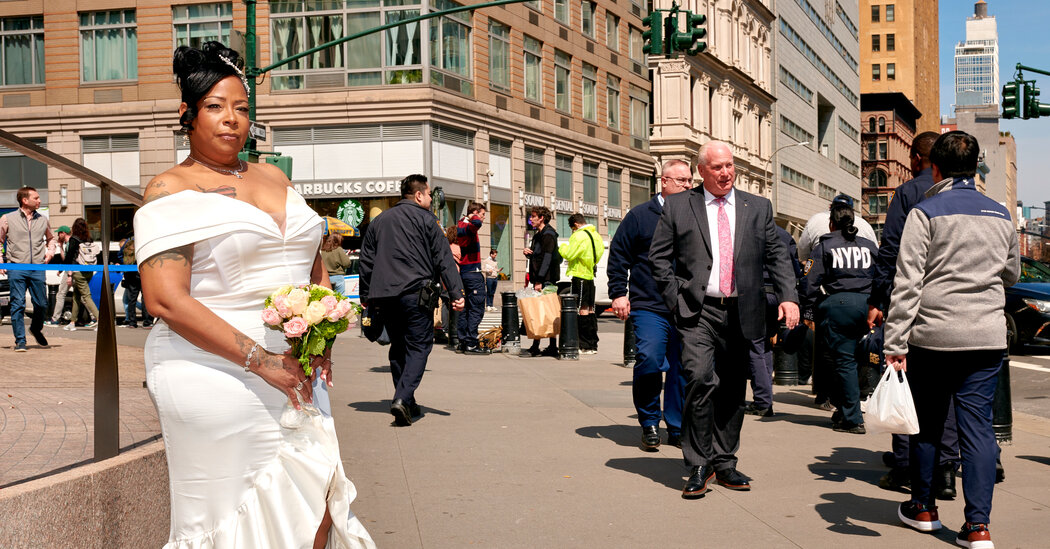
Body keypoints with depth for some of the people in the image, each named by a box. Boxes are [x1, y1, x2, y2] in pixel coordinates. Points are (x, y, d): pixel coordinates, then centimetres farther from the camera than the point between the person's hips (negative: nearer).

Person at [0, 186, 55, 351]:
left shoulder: (43, 220, 12)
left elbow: (50, 238, 29)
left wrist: (50, 251, 12)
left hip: (37, 268, 3)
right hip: (16, 268, -3)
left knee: (41, 304, 4)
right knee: (18, 305, -5)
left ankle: (36, 328, 32)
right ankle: (20, 340, 2)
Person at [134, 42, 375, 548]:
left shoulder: (273, 177, 16)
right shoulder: (171, 191, -3)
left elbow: (314, 262, 23)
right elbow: (166, 299, -14)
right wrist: (261, 360, -19)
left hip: (295, 376, 6)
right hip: (215, 381, -5)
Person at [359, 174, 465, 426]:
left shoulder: (378, 221, 18)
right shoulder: (425, 218, 2)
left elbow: (366, 261, 19)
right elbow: (443, 258, -4)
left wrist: (366, 296, 24)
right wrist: (456, 293, -5)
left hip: (383, 296, 6)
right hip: (415, 292, -6)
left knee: (398, 347, 15)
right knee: (419, 346, -3)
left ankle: (407, 403, 17)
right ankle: (402, 398, -19)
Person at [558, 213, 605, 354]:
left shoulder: (579, 236, -14)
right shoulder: (595, 235, 14)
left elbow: (569, 255, -16)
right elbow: (600, 250, 23)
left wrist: (562, 247, 2)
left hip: (580, 275, -9)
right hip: (591, 275, 9)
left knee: (582, 309, -6)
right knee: (590, 309, 12)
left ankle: (585, 346, -6)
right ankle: (593, 345, 15)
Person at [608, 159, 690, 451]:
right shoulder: (640, 215, 4)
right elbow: (618, 255, 4)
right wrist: (618, 293, -3)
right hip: (649, 307, -3)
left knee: (683, 368, 4)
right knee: (649, 361, -15)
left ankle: (677, 428, 17)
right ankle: (649, 424, 3)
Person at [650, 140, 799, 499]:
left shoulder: (758, 208, 13)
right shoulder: (678, 207, 6)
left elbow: (777, 256, 12)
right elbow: (659, 256, 6)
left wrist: (788, 297, -2)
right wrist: (675, 300, -3)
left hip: (740, 313, 3)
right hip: (698, 312, -3)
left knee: (732, 390, 8)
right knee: (700, 379, -19)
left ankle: (724, 463, 23)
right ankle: (698, 467, -8)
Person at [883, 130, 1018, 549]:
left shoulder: (926, 212, -5)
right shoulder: (1001, 214, 9)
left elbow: (906, 283, -10)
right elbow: (1012, 274, 23)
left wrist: (895, 343, -10)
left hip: (934, 337, -3)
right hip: (988, 337, 3)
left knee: (928, 423, 11)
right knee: (978, 425, 3)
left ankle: (923, 508, 24)